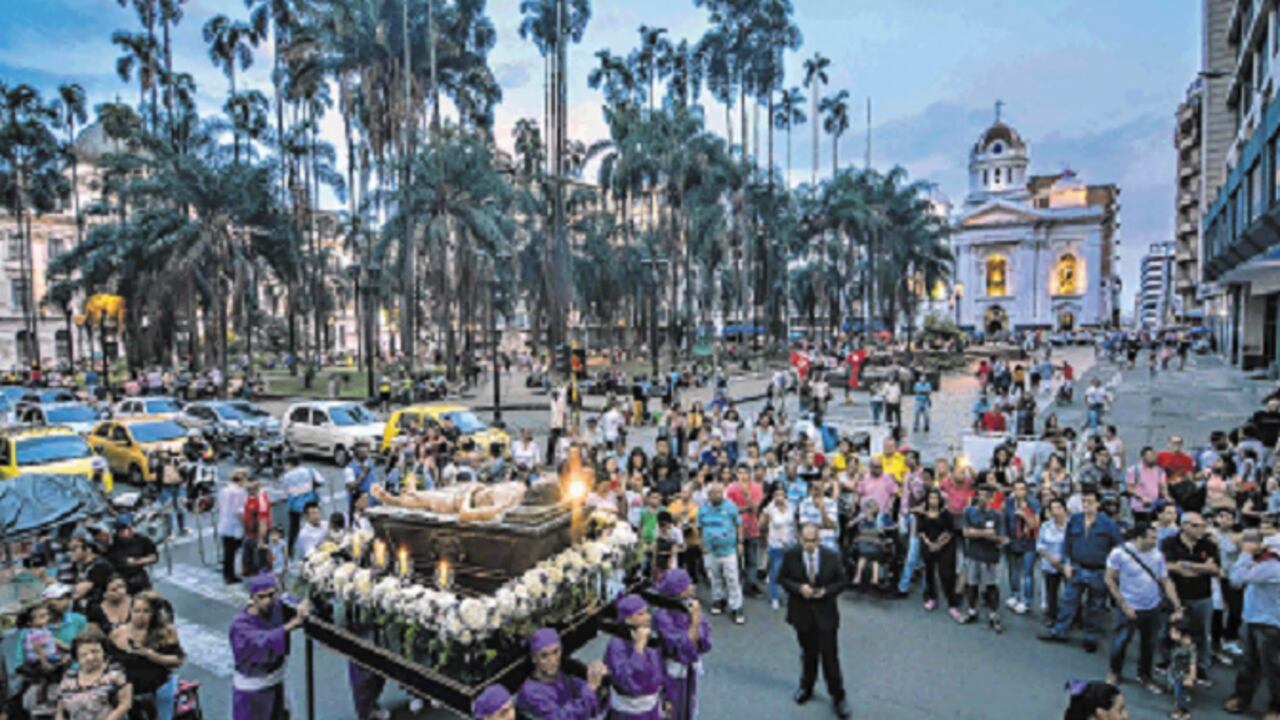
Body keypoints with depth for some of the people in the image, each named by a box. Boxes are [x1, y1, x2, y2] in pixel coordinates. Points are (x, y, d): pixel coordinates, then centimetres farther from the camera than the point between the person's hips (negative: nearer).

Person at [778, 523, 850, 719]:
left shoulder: (831, 557, -11)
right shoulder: (791, 556, -11)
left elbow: (841, 581, -1)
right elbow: (782, 578, -2)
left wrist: (826, 591, -19)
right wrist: (798, 588, -19)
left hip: (825, 612, -1)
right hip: (802, 611, 1)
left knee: (830, 655, 3)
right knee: (808, 652, 17)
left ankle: (838, 696, 20)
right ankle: (806, 687, 39)